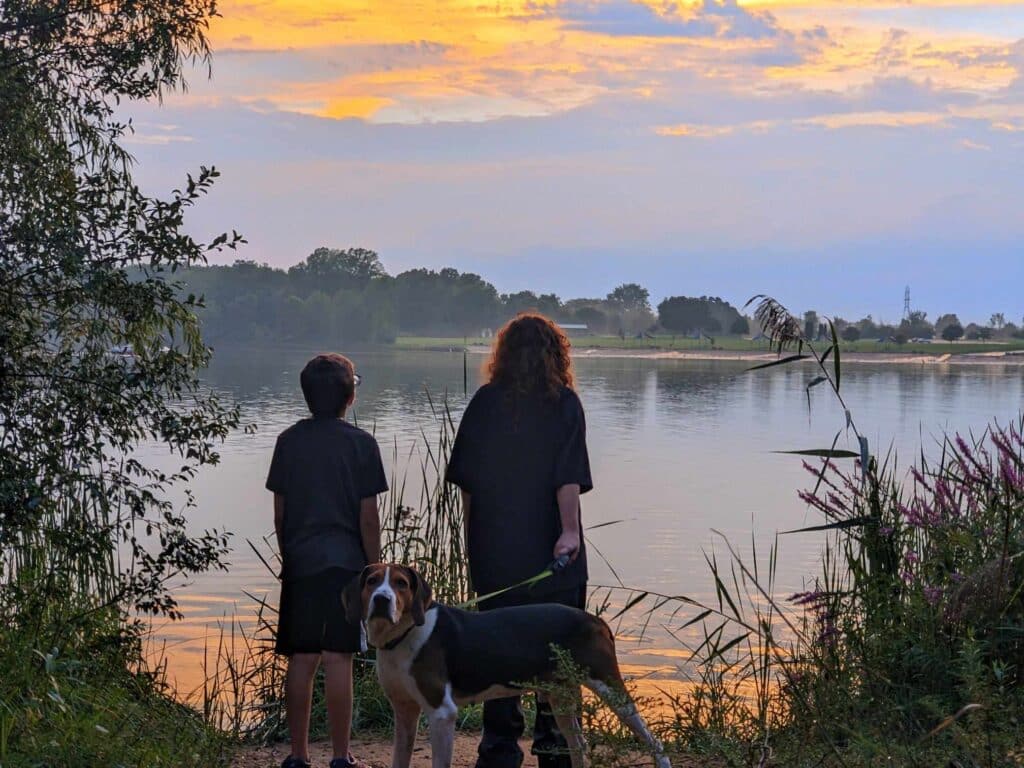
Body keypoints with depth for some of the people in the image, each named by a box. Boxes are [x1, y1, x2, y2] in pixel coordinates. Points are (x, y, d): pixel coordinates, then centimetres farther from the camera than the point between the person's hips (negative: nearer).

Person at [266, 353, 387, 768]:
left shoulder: (289, 441, 5)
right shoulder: (360, 443, -5)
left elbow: (279, 513, 7)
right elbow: (368, 517, -5)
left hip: (299, 563, 3)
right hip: (344, 562, -3)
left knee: (300, 660, 7)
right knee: (337, 660, -1)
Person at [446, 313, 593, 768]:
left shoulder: (485, 403, 2)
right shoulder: (563, 404, -4)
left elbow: (466, 480, 3)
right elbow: (568, 478, -15)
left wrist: (474, 539, 11)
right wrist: (569, 531, -19)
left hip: (493, 552, 2)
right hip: (550, 553, -2)